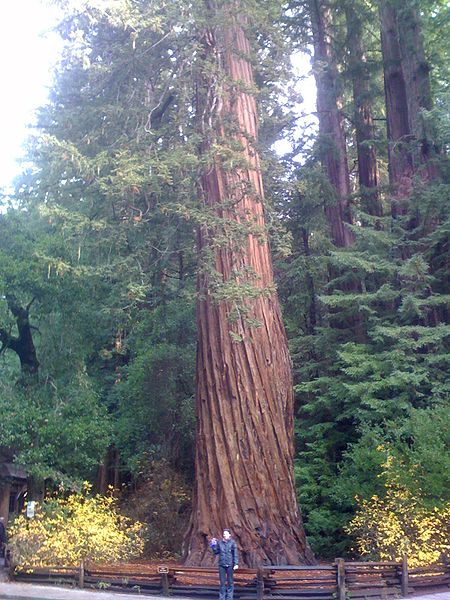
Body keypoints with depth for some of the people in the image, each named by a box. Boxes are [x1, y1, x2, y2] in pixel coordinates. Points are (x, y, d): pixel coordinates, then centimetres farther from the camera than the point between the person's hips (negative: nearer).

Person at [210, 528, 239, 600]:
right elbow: (216, 552, 13)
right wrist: (213, 545, -1)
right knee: (222, 581, 7)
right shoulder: (219, 542, 6)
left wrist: (236, 564, -11)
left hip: (230, 565, -2)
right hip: (221, 565, 3)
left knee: (230, 582, 4)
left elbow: (235, 554, -5)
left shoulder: (232, 542, -3)